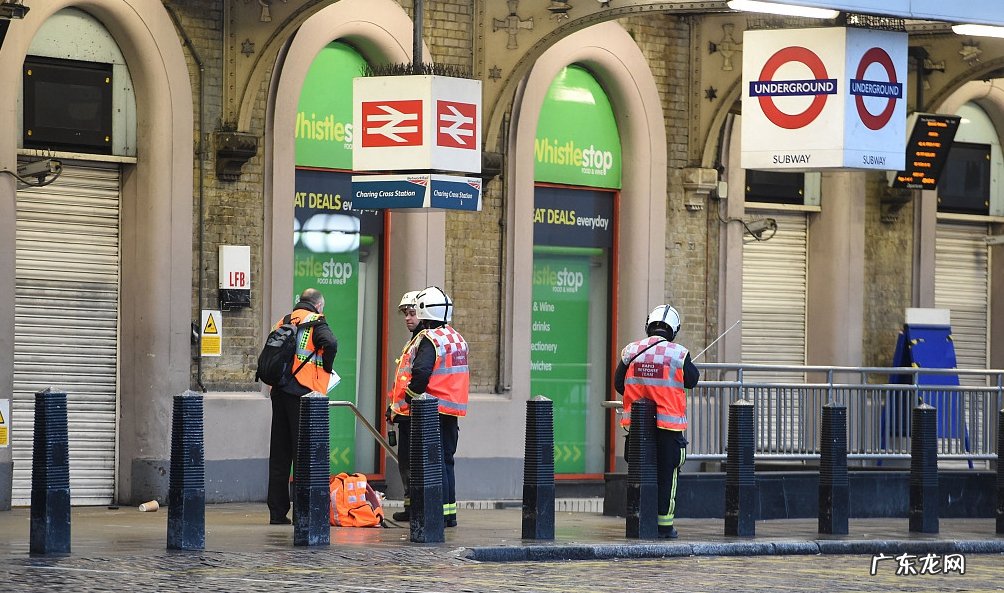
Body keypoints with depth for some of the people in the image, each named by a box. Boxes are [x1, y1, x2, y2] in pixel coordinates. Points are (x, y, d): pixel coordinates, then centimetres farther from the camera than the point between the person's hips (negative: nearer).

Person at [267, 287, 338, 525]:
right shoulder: (315, 322, -3)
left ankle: (277, 512, 11)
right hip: (302, 395, -6)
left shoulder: (284, 321, 17)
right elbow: (330, 343, -21)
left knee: (279, 454, 9)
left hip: (279, 393, 6)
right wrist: (326, 368, -4)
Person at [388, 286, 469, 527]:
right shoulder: (457, 338, 15)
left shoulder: (428, 339, -13)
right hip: (452, 411, 9)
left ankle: (439, 512, -10)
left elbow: (420, 374, -24)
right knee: (446, 460, 15)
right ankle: (450, 512, 19)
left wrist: (405, 401, -13)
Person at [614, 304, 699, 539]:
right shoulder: (678, 354, -8)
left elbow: (618, 383, 8)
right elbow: (692, 380, 5)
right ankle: (664, 524, 5)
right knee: (666, 475, 5)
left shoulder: (631, 351, 0)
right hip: (668, 423, -3)